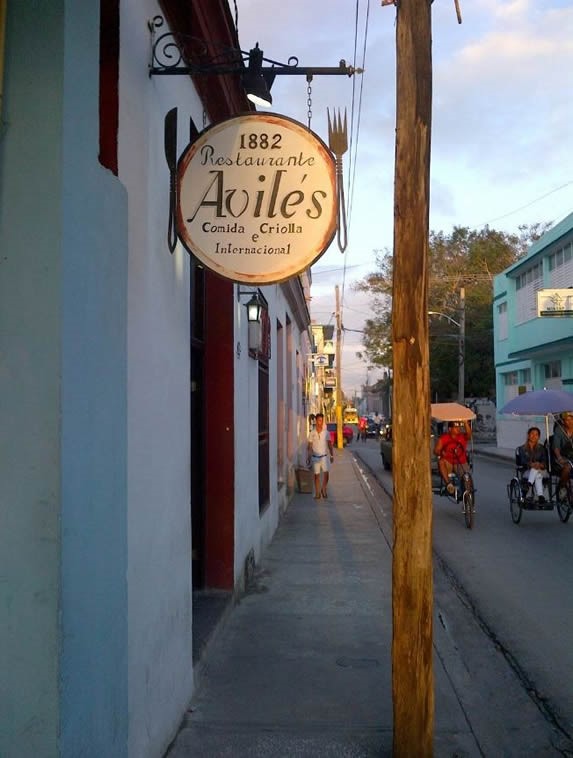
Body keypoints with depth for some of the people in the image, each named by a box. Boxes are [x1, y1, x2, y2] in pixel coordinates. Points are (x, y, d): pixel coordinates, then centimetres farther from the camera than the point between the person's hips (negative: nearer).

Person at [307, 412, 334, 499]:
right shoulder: (312, 433, 0)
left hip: (324, 456, 0)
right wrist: (308, 457, 0)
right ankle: (317, 493, 12)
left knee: (326, 474, -9)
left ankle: (323, 489, 13)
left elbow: (329, 444, 5)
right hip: (315, 457, 0)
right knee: (317, 475, 4)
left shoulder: (326, 432, 1)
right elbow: (309, 446, 4)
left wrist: (331, 455, -3)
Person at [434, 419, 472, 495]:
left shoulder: (463, 436, 4)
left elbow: (469, 434, -18)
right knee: (441, 461, -34)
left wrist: (465, 423, -30)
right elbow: (436, 450, -1)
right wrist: (441, 453, -24)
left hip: (461, 464, 0)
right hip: (448, 464, 0)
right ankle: (448, 483, -38)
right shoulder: (443, 438, 1)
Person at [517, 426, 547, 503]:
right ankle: (540, 496, -52)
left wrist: (540, 465, -23)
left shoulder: (541, 448, 14)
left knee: (536, 469, -37)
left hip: (540, 471, 2)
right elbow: (523, 461, -8)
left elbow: (544, 462, 3)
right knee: (537, 476, -37)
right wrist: (531, 464, -30)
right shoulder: (522, 448, 7)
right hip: (526, 472, -2)